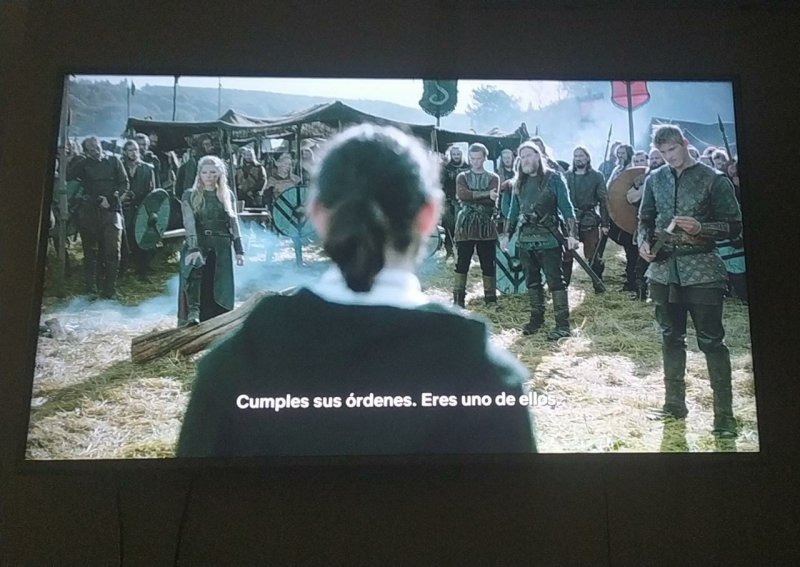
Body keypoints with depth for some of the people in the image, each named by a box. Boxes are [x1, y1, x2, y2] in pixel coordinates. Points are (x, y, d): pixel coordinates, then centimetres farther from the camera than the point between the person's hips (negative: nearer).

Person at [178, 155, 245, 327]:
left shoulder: (228, 195, 10)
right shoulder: (190, 195, 2)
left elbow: (234, 223, 10)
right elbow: (189, 223, -10)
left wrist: (239, 250, 3)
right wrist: (194, 249, -24)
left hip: (221, 247, 3)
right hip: (197, 244, -3)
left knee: (220, 290, 1)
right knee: (194, 270, -34)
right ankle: (193, 313, -34)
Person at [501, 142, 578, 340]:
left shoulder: (553, 178, -4)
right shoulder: (519, 182, 13)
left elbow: (566, 207, -7)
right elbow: (514, 211, 19)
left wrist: (572, 234, -16)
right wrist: (507, 234, 11)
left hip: (548, 239, -6)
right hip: (525, 240, 6)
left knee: (555, 282, -5)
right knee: (532, 281, 13)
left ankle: (563, 325, -3)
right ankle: (536, 318, 26)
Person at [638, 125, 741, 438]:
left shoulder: (713, 179, -4)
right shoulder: (655, 180, 9)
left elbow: (734, 226, -4)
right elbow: (645, 219, 16)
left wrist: (700, 228, -20)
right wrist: (644, 242, -3)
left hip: (701, 272, -4)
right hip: (663, 269, 5)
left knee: (711, 341, -4)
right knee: (671, 337, 13)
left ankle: (724, 415, 4)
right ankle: (674, 403, 26)